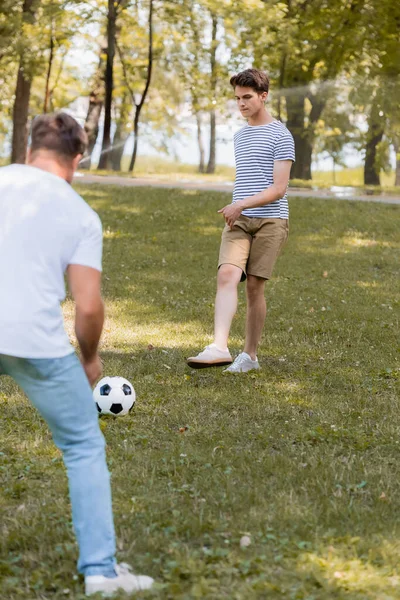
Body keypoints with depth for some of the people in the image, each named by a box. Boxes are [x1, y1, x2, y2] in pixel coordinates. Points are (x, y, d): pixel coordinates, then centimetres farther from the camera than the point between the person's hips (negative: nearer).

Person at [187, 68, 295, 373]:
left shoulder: (280, 136, -4)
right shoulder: (239, 135, 18)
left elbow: (278, 188, -11)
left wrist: (242, 205, -21)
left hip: (270, 221, -5)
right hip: (238, 221, 5)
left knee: (254, 286, -1)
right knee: (227, 274, -18)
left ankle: (250, 355, 12)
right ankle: (219, 347, -30)